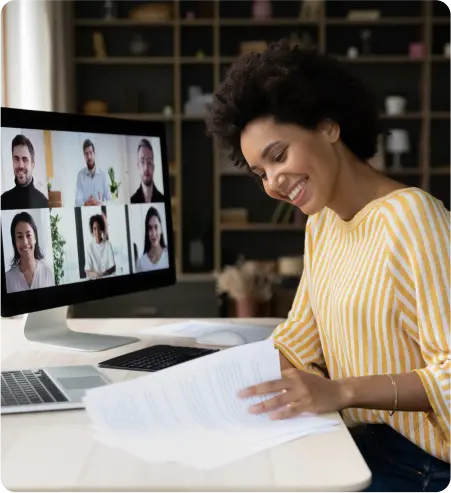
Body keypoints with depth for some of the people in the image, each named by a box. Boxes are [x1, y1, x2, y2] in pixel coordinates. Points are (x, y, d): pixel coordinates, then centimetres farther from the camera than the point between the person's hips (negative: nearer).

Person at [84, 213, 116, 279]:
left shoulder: (108, 244, 1)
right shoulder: (90, 246, -1)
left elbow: (113, 268, 0)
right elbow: (87, 271, -3)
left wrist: (105, 273, -18)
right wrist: (93, 273, -23)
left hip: (108, 278, 0)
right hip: (94, 280, 0)